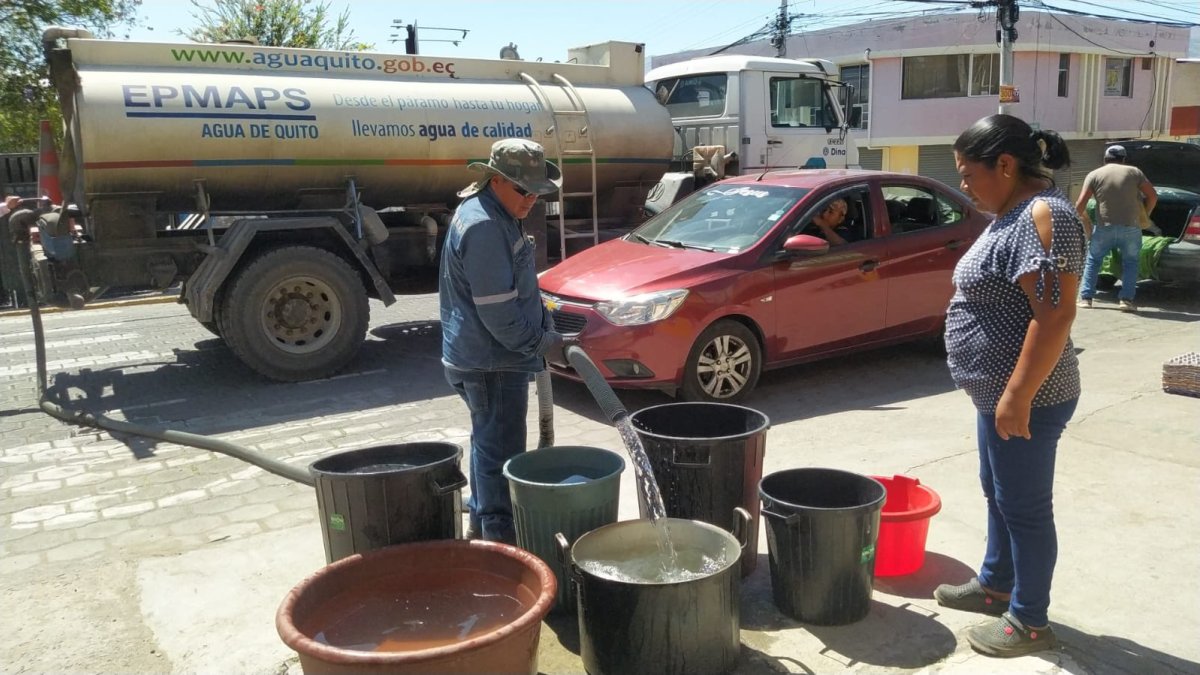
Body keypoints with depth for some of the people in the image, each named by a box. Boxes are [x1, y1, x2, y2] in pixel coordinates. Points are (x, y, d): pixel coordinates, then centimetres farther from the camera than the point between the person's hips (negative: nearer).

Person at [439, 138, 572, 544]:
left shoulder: (496, 215, 12)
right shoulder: (483, 227, -22)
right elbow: (498, 313, -24)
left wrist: (544, 330, 14)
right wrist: (545, 344, -15)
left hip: (490, 358, 11)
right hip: (491, 362, -11)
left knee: (490, 443, 20)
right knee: (502, 450, -4)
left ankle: (481, 524, 34)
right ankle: (500, 537, 5)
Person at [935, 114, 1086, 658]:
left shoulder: (1044, 215, -21)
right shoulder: (1013, 214, 11)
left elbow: (1055, 314, -27)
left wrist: (1018, 397, -26)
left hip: (1025, 397, -10)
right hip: (996, 391, 10)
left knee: (1024, 505, 3)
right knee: (998, 494, 21)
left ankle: (1030, 621, 17)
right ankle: (995, 585, 38)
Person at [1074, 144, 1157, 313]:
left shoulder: (1094, 175, 5)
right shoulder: (1134, 172, 8)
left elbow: (1080, 205, -2)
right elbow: (1153, 196, 6)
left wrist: (1086, 220, 14)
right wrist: (1145, 216, 19)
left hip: (1104, 227, 0)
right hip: (1131, 227, 0)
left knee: (1093, 260, 18)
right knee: (1130, 262, 18)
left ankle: (1085, 298, 13)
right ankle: (1126, 299, 6)